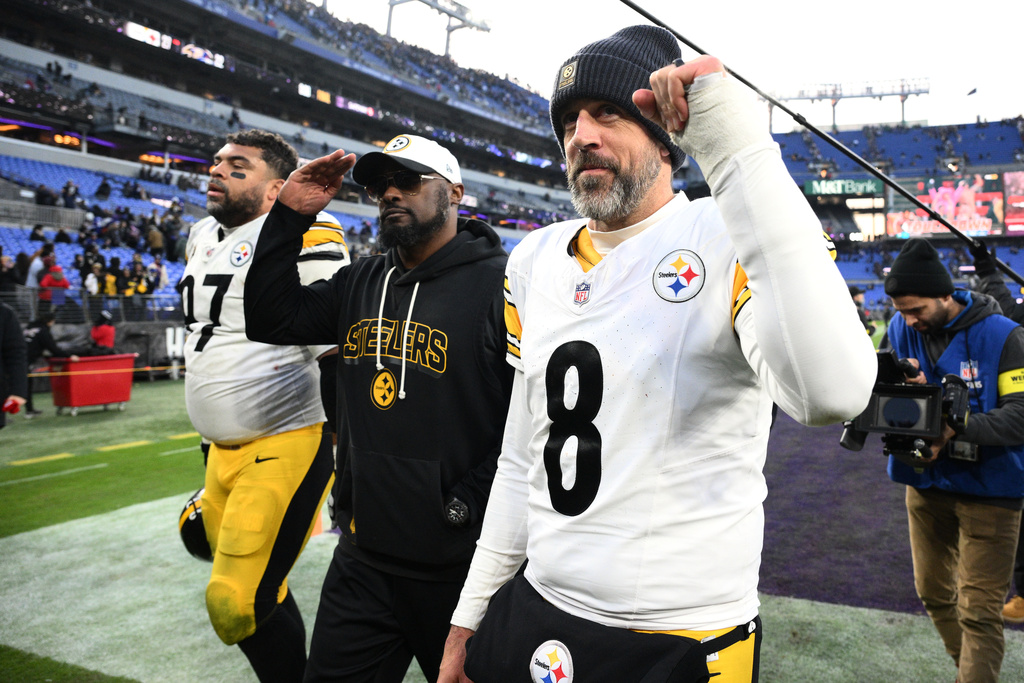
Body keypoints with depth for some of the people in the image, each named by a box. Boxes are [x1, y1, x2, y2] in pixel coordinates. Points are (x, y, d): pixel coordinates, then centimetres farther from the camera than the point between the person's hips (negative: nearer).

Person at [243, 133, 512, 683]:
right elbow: (271, 320, 11)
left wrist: (467, 506, -19)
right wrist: (291, 214, 2)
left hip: (457, 567, -5)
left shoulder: (500, 285, -13)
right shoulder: (361, 283, 9)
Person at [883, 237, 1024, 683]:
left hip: (988, 491, -5)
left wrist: (954, 429, -32)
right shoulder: (901, 329, -1)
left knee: (978, 611, -3)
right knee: (933, 593, 18)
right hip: (925, 481, 5)